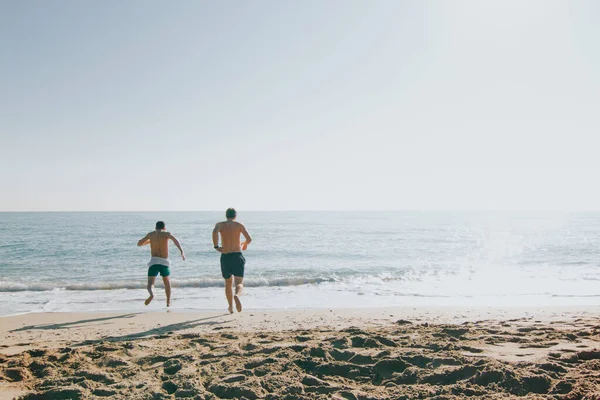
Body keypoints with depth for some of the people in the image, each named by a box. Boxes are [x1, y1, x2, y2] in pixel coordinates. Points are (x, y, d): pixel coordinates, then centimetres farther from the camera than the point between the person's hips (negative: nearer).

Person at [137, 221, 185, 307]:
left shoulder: (150, 234, 15)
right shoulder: (166, 234, 8)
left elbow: (139, 243, 28)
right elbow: (175, 239, -15)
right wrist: (181, 251, -27)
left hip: (153, 262, 0)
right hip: (164, 263, 0)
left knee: (150, 285, -4)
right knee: (167, 282, 25)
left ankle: (152, 295, -37)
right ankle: (168, 302, 29)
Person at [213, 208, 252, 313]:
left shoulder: (220, 224, 5)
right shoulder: (239, 225, 5)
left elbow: (215, 232, -19)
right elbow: (249, 239, -2)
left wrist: (216, 247, -10)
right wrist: (244, 244, 21)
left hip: (225, 257, 2)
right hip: (237, 256, -2)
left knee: (228, 283, 20)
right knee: (239, 283, -6)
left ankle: (231, 307, 30)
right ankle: (237, 295, -40)